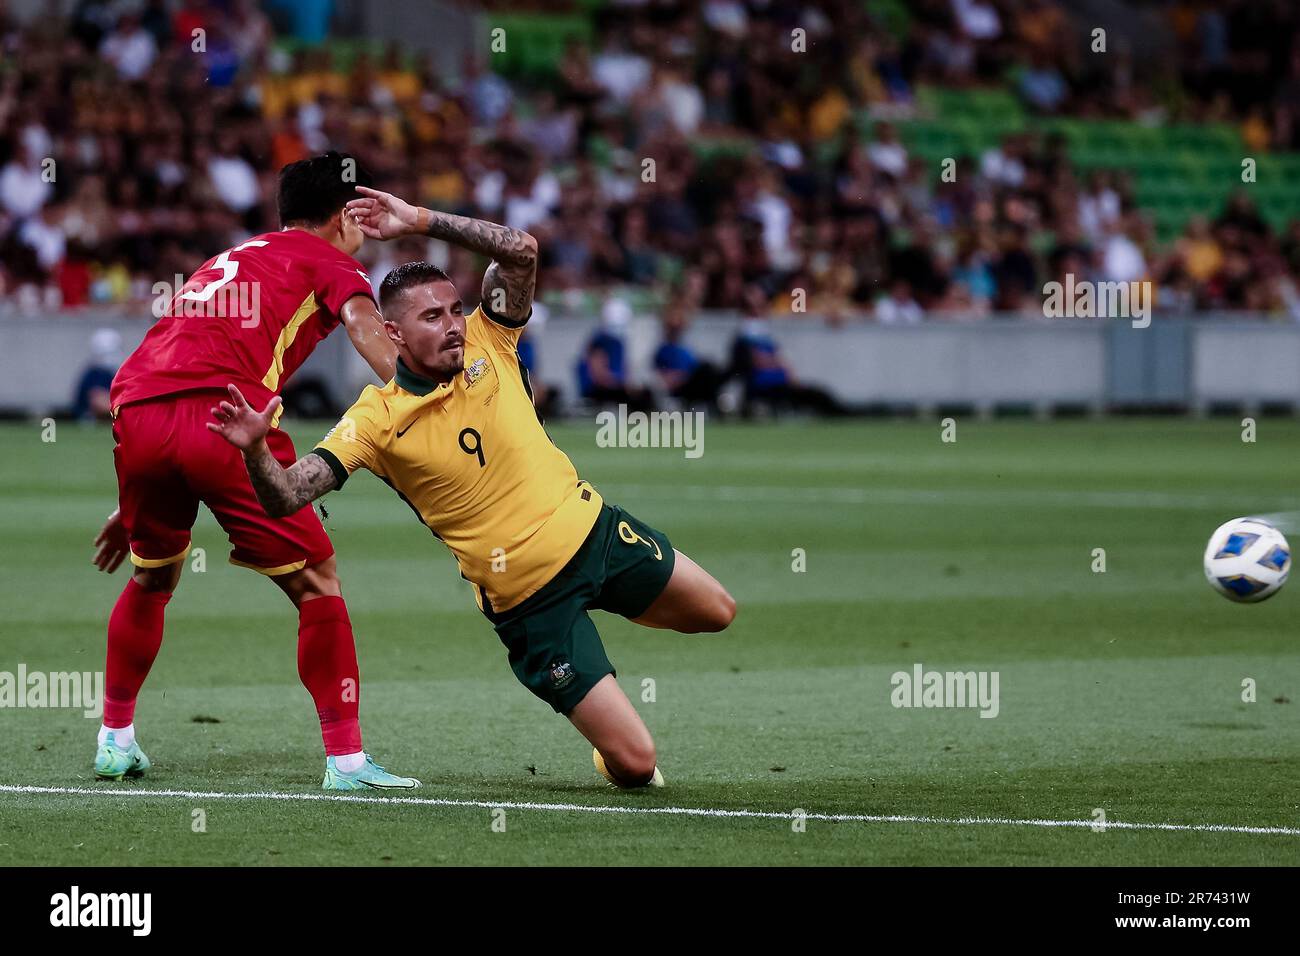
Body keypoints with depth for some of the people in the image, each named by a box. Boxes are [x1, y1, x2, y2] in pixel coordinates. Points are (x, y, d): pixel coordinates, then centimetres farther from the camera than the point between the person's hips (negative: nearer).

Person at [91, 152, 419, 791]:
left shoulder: (223, 263, 36)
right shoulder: (325, 260, 17)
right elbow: (363, 325, -6)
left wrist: (132, 505, 42)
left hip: (134, 410, 7)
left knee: (151, 579, 29)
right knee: (315, 582, 3)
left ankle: (114, 740, 34)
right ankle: (346, 759, 0)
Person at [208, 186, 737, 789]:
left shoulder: (486, 344, -4)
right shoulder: (378, 418, -14)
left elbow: (520, 252, -16)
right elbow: (285, 497, -19)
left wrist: (422, 221, -21)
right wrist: (255, 449, -40)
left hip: (594, 530, 5)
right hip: (529, 599, -4)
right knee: (635, 763, -9)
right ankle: (610, 759, 29)